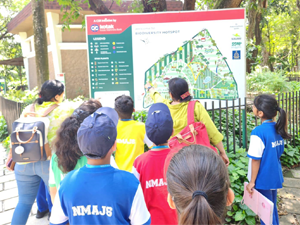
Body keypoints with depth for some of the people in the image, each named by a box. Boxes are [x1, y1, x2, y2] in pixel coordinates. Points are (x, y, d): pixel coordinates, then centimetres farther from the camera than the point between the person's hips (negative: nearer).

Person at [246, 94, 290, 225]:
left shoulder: (258, 132, -24)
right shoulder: (278, 128, -1)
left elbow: (256, 159, -21)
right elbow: (278, 153, 9)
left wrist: (252, 181, -12)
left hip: (263, 179, -7)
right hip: (275, 177, 7)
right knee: (272, 208, 22)